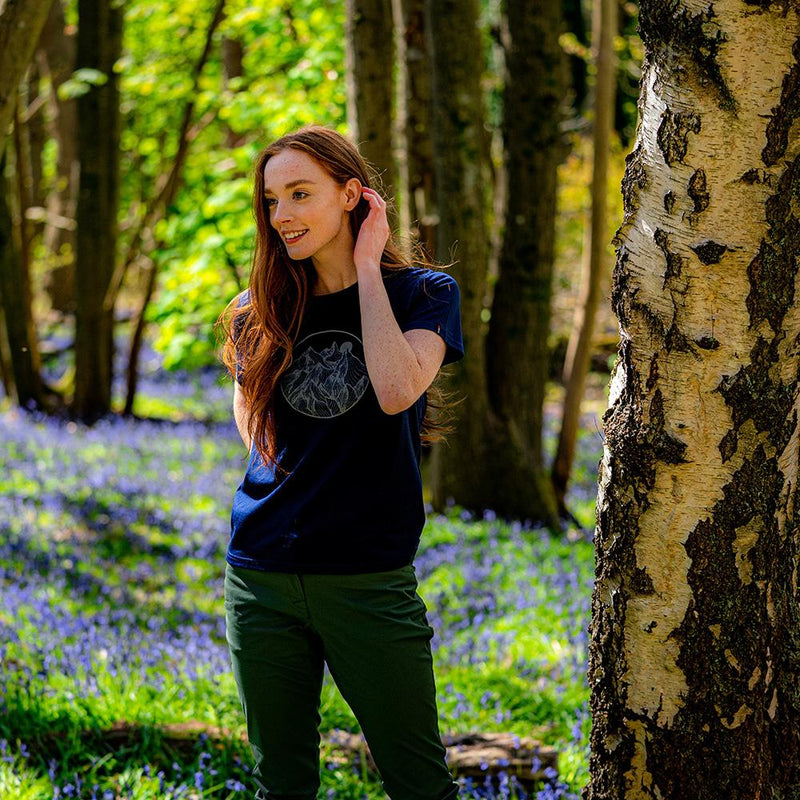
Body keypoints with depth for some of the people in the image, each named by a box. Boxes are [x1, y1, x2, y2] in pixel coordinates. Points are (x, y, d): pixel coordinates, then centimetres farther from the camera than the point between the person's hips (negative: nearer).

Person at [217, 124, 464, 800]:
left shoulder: (422, 292, -2)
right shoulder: (260, 312, 8)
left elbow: (397, 391, -20)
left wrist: (368, 267, -12)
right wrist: (273, 465, 5)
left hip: (368, 576, -4)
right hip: (262, 573, 4)